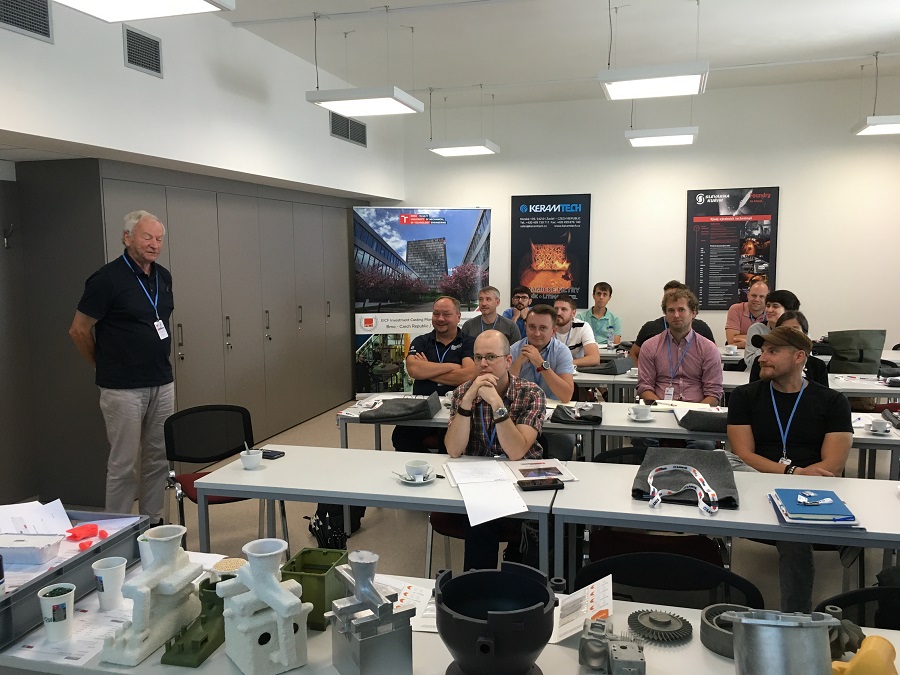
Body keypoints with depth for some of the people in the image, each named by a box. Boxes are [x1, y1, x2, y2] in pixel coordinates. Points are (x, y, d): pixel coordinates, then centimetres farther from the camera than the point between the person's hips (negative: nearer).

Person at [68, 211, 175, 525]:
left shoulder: (163, 276, 8)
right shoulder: (107, 279, -12)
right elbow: (79, 330, -6)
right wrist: (105, 365, 5)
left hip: (163, 384, 6)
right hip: (123, 390, -6)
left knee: (159, 459, 13)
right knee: (124, 464, 2)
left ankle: (152, 521, 26)